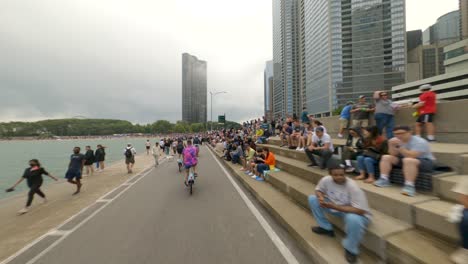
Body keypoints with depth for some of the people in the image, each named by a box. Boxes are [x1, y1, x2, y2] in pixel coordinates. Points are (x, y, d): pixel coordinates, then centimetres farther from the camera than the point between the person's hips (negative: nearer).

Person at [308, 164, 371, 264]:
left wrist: (334, 206, -35)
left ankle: (350, 249, -6)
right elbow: (318, 190, -1)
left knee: (353, 219, -40)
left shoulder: (352, 187, -31)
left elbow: (360, 210, -32)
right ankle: (326, 228, 10)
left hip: (354, 212, -4)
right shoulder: (326, 180, -19)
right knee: (312, 198, -8)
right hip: (335, 206, 5)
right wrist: (321, 198, -25)